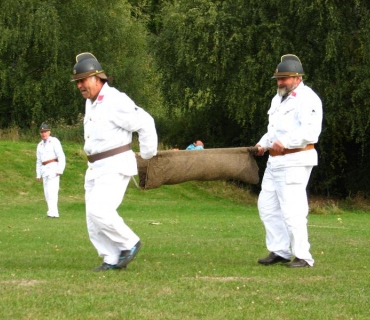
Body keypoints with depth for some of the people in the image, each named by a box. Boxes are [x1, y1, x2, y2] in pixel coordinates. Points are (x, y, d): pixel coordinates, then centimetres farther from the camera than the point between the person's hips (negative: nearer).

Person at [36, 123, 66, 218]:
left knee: (52, 190, -18)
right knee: (47, 192, 3)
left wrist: (60, 170, -19)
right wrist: (38, 175, 13)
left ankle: (53, 212, -26)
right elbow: (39, 161, 21)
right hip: (45, 170, 7)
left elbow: (61, 156, -10)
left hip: (54, 168, -7)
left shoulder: (54, 141, -4)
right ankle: (52, 212, 4)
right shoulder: (40, 145, 17)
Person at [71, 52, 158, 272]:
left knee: (99, 211, -20)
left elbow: (145, 123, -17)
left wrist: (149, 155, -7)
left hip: (116, 167, -9)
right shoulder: (92, 102, 12)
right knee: (94, 220, 2)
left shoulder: (114, 101, -17)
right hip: (97, 169, 9)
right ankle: (113, 260, 9)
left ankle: (130, 243, -2)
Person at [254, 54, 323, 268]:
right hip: (276, 161, 10)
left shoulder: (307, 98, -11)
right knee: (268, 206, 9)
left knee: (292, 209, -12)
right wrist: (264, 143, 12)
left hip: (294, 162, -10)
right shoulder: (280, 99, 20)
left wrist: (285, 142, -31)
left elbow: (311, 131, -24)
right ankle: (279, 251, 16)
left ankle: (303, 257, -7)